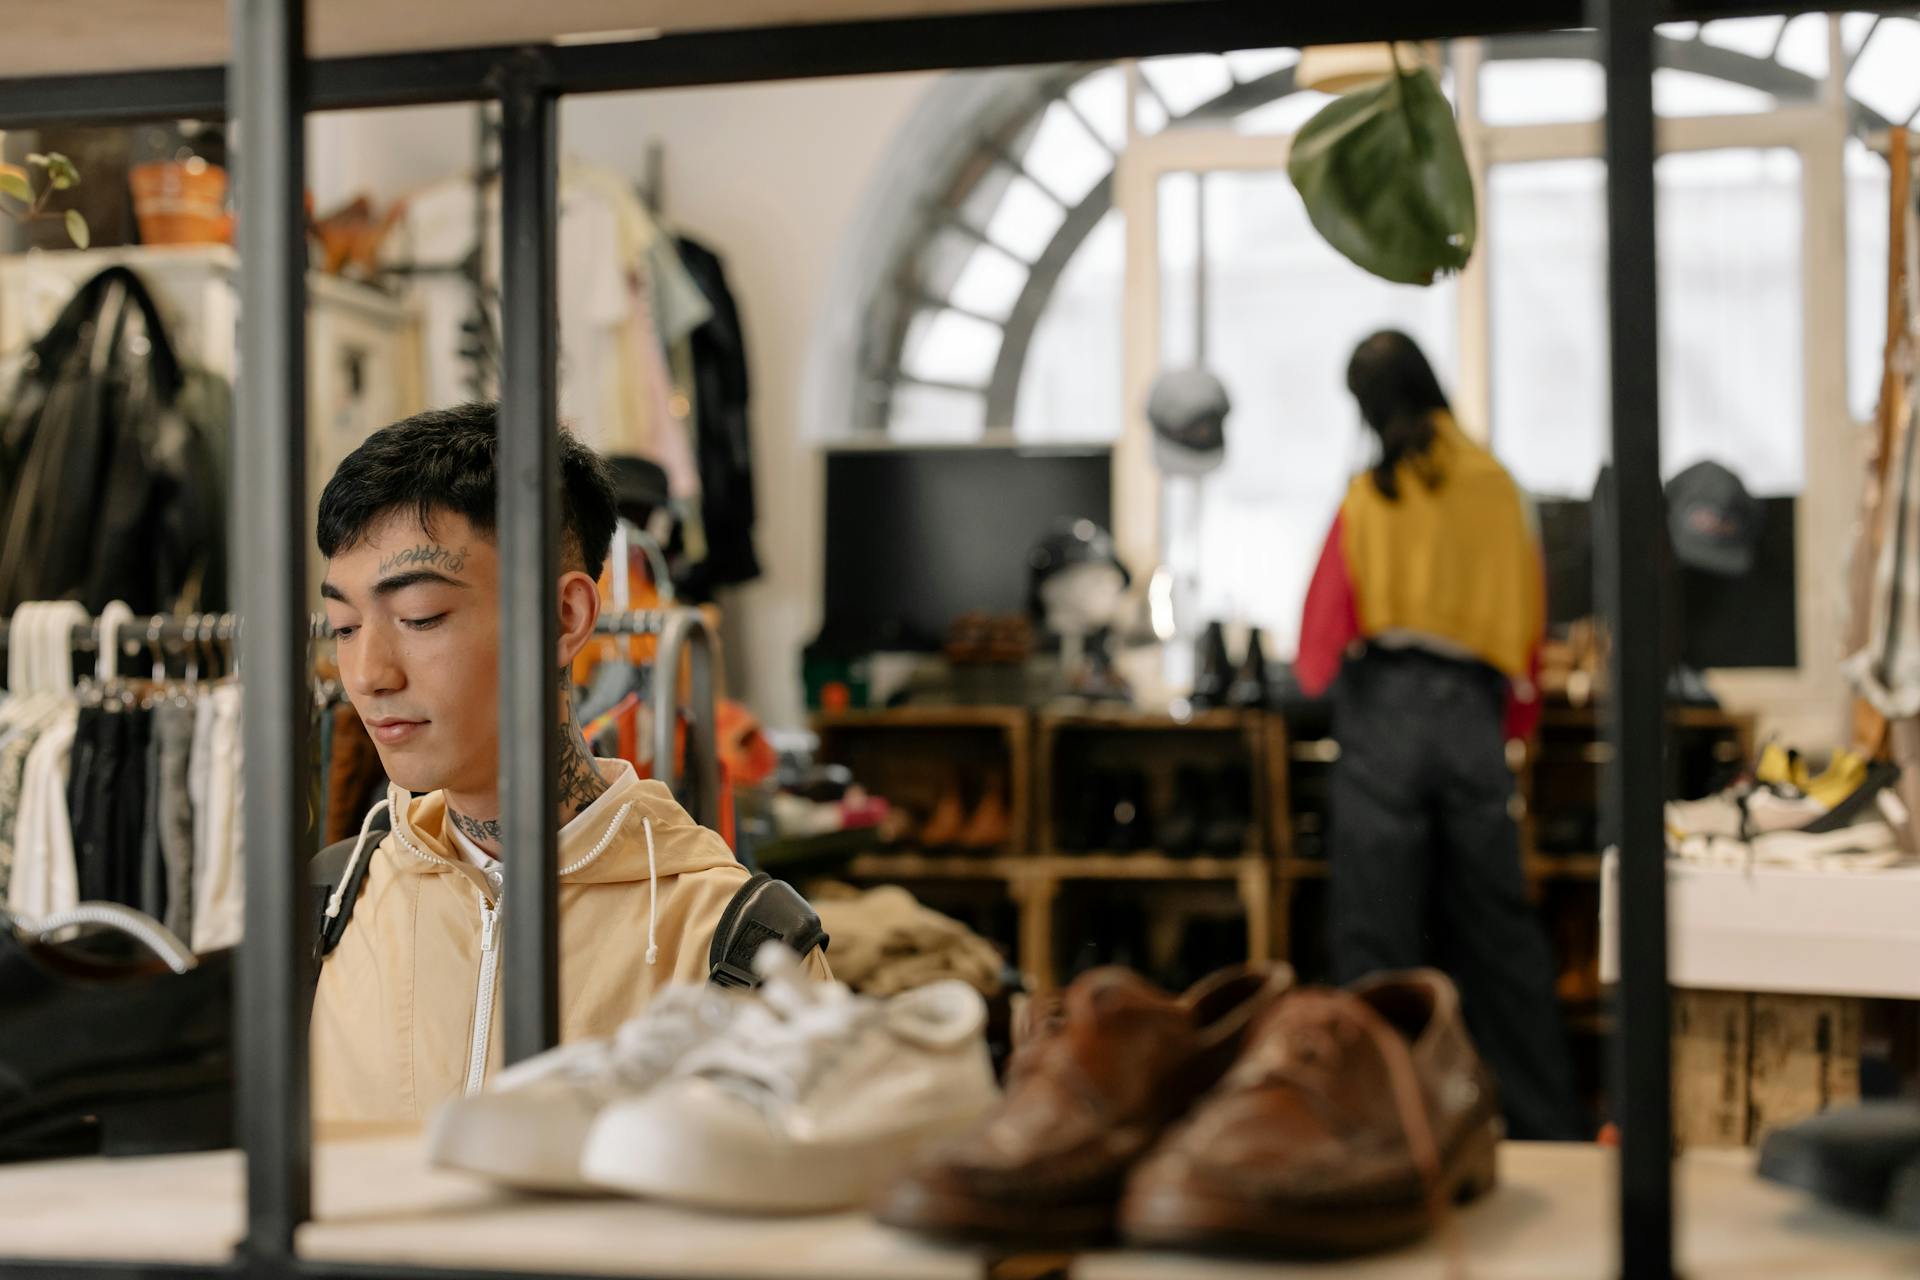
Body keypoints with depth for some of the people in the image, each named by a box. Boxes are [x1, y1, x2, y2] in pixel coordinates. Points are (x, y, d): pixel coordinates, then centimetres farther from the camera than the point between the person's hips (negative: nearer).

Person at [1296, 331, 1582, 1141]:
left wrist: (1322, 673, 23)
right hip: (1474, 714, 3)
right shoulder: (1497, 488, 9)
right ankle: (1550, 1125, 13)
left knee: (1375, 933, 1)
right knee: (1496, 928, 10)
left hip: (1385, 709, -3)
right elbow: (1528, 618, 13)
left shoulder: (1368, 497, -1)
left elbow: (1324, 628, 1)